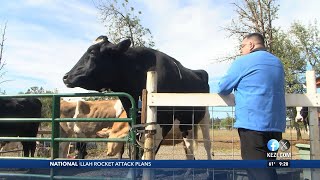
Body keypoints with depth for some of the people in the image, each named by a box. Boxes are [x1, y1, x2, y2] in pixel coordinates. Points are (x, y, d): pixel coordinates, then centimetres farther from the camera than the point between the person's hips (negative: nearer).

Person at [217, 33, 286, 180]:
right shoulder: (277, 63, 17)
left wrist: (240, 87, 22)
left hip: (252, 123, -7)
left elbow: (223, 88, 2)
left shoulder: (243, 61, -3)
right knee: (267, 168, 15)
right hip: (275, 124, 7)